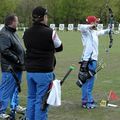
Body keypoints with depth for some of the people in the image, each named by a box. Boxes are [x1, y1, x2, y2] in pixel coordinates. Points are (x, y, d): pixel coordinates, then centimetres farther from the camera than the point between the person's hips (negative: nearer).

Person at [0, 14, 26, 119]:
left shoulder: (12, 32, 14)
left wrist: (21, 59, 13)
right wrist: (16, 59, -18)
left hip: (17, 67, 10)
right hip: (10, 67, -10)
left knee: (15, 88, 21)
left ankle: (14, 106, 36)